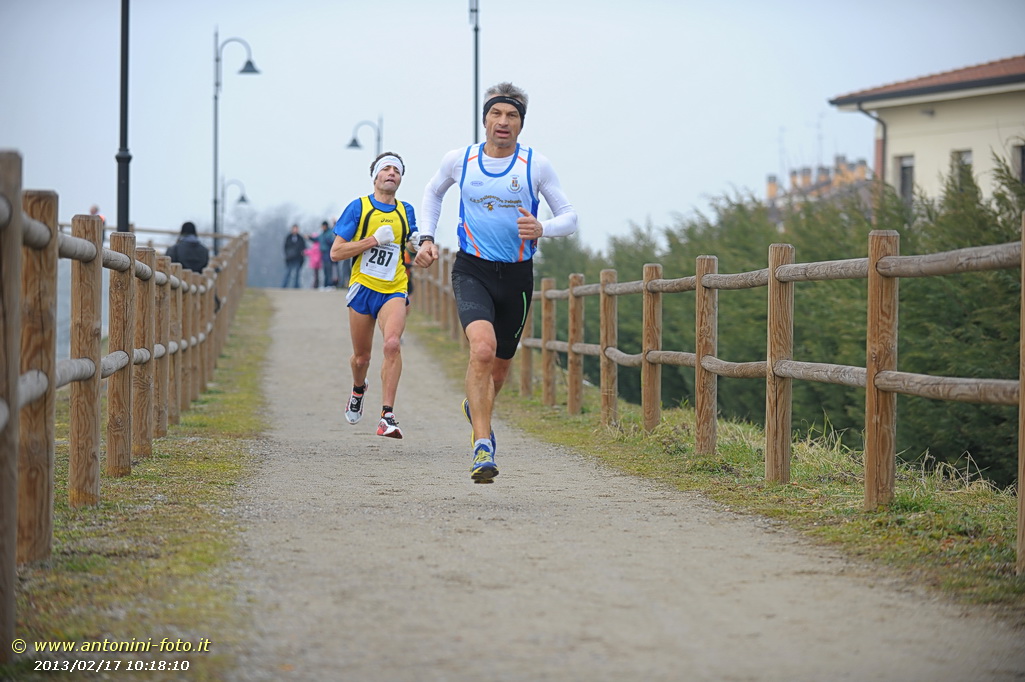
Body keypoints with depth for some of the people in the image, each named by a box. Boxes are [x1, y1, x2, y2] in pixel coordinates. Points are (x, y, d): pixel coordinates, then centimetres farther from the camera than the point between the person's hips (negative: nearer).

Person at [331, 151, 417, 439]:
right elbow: (336, 252, -6)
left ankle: (387, 416, -25)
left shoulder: (406, 211, 10)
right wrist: (375, 239, -13)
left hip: (394, 290, 1)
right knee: (361, 356, 9)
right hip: (362, 288, -1)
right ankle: (358, 389, 46)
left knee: (392, 343, -24)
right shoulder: (358, 207, -1)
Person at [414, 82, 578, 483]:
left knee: (500, 362, 16)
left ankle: (476, 408, 51)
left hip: (517, 275, 2)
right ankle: (483, 448, -25)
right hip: (472, 270, -2)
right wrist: (427, 237, 9)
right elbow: (433, 193, 22)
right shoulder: (459, 160, 0)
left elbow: (569, 216, 1)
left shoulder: (536, 165, -3)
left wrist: (541, 230, -20)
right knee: (482, 348, -26)